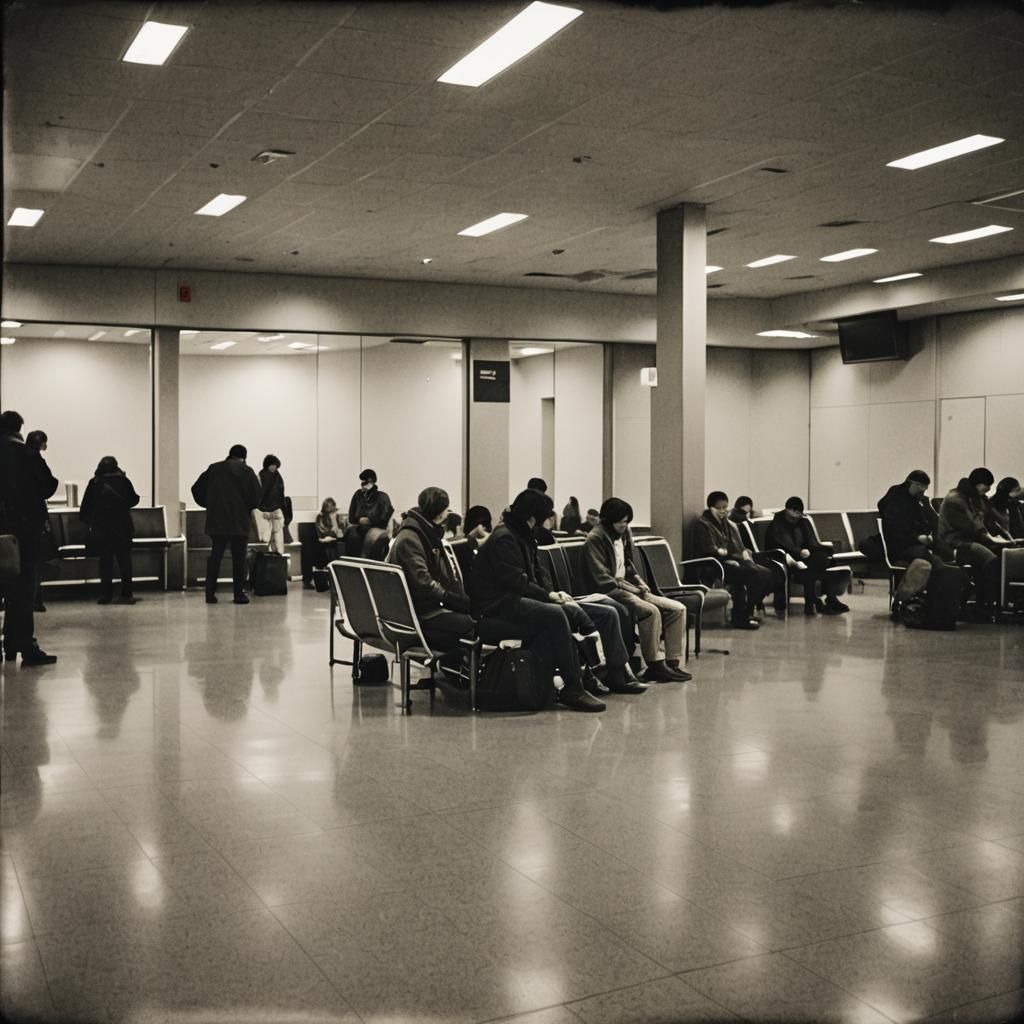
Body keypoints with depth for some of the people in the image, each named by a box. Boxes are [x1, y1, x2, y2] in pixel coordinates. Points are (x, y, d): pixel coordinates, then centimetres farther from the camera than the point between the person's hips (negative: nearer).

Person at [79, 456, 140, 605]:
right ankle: (126, 594, 1)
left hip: (102, 528, 0)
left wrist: (88, 522, 15)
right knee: (124, 559, 5)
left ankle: (105, 594, 3)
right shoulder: (123, 480, 1)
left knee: (105, 561, 6)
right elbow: (134, 500, 9)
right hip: (123, 527, 0)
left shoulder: (94, 483, 1)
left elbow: (85, 506, 0)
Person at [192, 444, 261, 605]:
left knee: (215, 555, 10)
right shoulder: (246, 471, -2)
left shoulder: (214, 468, 8)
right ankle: (239, 594, 1)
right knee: (238, 557, 3)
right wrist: (249, 507, 10)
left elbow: (197, 489, 7)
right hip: (239, 521, -3)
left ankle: (210, 593, 6)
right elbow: (257, 494, -8)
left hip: (216, 520, 3)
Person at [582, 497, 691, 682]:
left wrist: (640, 583, 7)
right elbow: (601, 579, -16)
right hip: (610, 591, -9)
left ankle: (671, 662, -8)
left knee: (677, 609, -5)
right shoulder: (595, 538, -9)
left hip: (627, 587, 9)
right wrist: (626, 586, -15)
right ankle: (655, 665, -23)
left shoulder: (623, 534, 16)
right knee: (650, 611, -32)